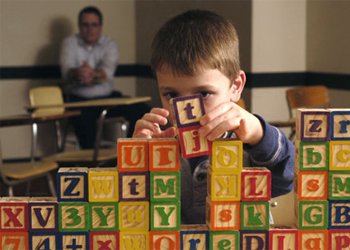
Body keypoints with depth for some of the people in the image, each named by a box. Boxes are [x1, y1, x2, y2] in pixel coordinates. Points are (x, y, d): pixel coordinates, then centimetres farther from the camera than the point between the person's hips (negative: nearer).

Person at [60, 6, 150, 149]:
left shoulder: (110, 45, 3)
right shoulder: (70, 43, 3)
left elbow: (108, 71, -17)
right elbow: (67, 71, -15)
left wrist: (93, 74, -42)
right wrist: (78, 73, -41)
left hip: (107, 97, 2)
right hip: (79, 99, -2)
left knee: (142, 111, -17)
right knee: (85, 118, -36)